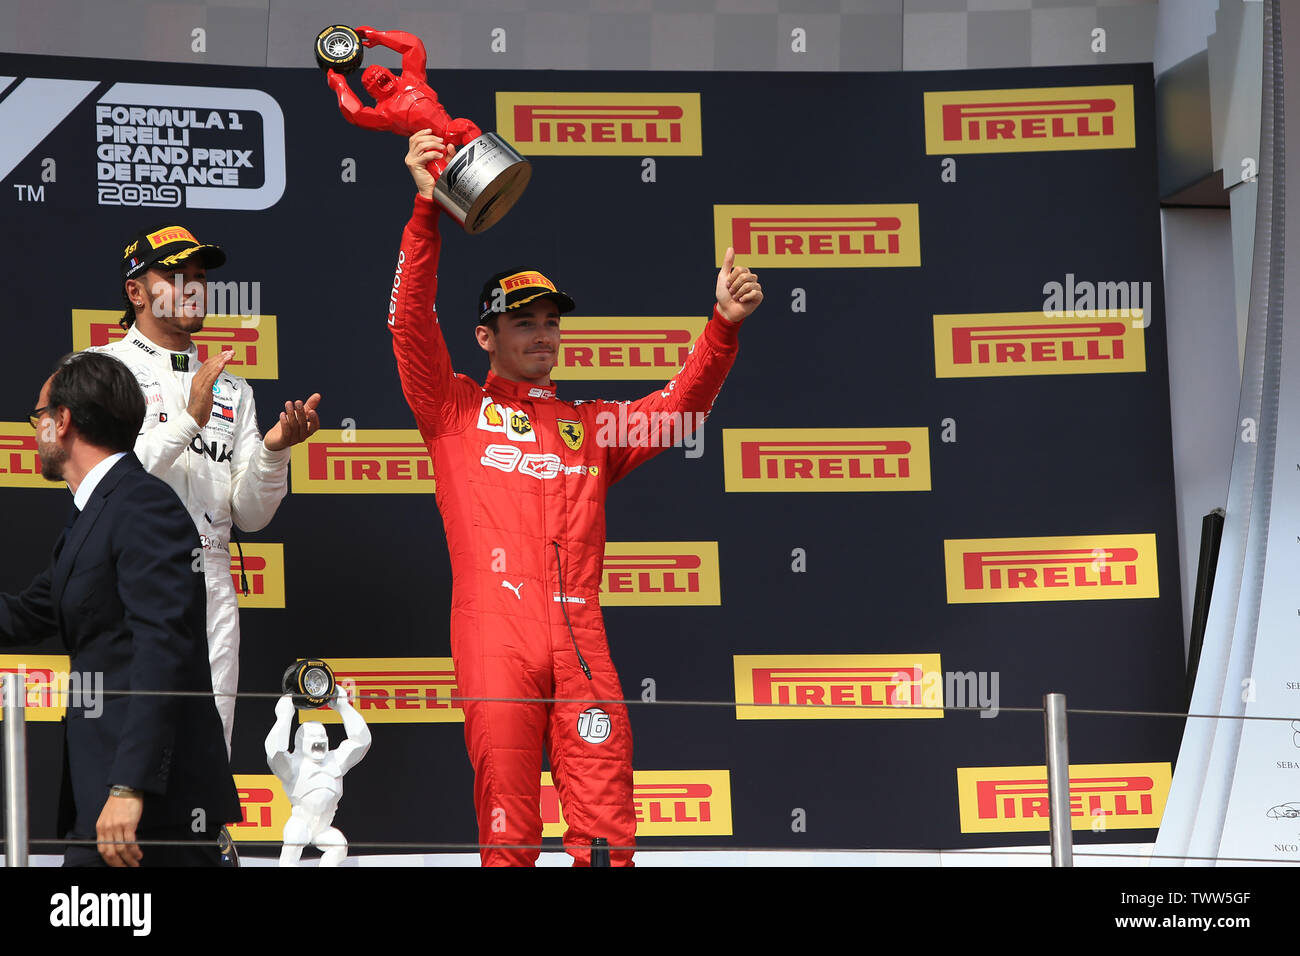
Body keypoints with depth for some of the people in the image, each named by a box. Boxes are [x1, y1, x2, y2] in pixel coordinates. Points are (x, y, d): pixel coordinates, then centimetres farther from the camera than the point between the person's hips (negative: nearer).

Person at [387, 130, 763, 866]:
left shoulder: (591, 427, 25)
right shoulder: (455, 409, 15)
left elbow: (677, 409, 13)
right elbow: (412, 321, 2)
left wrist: (724, 327, -3)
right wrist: (427, 209, -9)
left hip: (580, 639, 3)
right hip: (495, 635, -3)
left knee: (607, 832, -4)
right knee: (509, 831, -6)